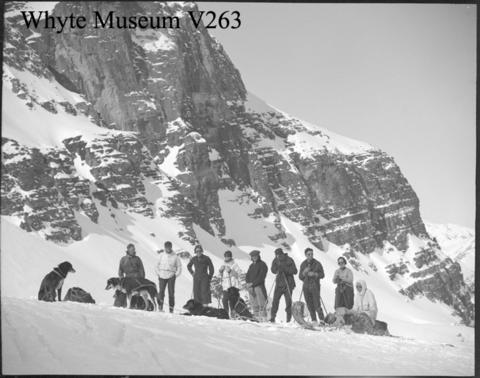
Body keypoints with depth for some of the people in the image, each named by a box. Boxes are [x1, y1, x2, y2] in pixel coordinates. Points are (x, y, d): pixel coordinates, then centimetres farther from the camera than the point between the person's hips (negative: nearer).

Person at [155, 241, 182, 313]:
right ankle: (160, 306, 9)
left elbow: (179, 267, 10)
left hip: (171, 276, -1)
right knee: (161, 292, -5)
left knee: (171, 293, -4)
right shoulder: (161, 255, 7)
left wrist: (176, 275, 0)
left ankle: (171, 308, 0)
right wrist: (158, 274, 4)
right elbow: (157, 265, 14)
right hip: (162, 276, 1)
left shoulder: (175, 256, 3)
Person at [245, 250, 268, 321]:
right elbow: (247, 276, 16)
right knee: (254, 305, 5)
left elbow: (261, 277, -9)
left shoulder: (262, 264, 0)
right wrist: (248, 283, -4)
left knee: (261, 304, -11)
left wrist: (253, 283, -12)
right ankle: (256, 318, 8)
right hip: (251, 288, 7)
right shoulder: (251, 265, 21)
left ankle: (263, 319, -13)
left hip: (259, 286, -6)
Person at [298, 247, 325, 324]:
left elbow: (322, 275, 2)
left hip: (315, 286, -4)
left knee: (317, 304, -12)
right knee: (309, 305, 3)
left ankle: (322, 320, -8)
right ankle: (314, 320, 11)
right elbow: (300, 277, 10)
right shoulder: (303, 264, 10)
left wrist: (314, 274, -15)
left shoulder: (317, 263, 1)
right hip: (306, 287, 4)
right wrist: (304, 272, -10)